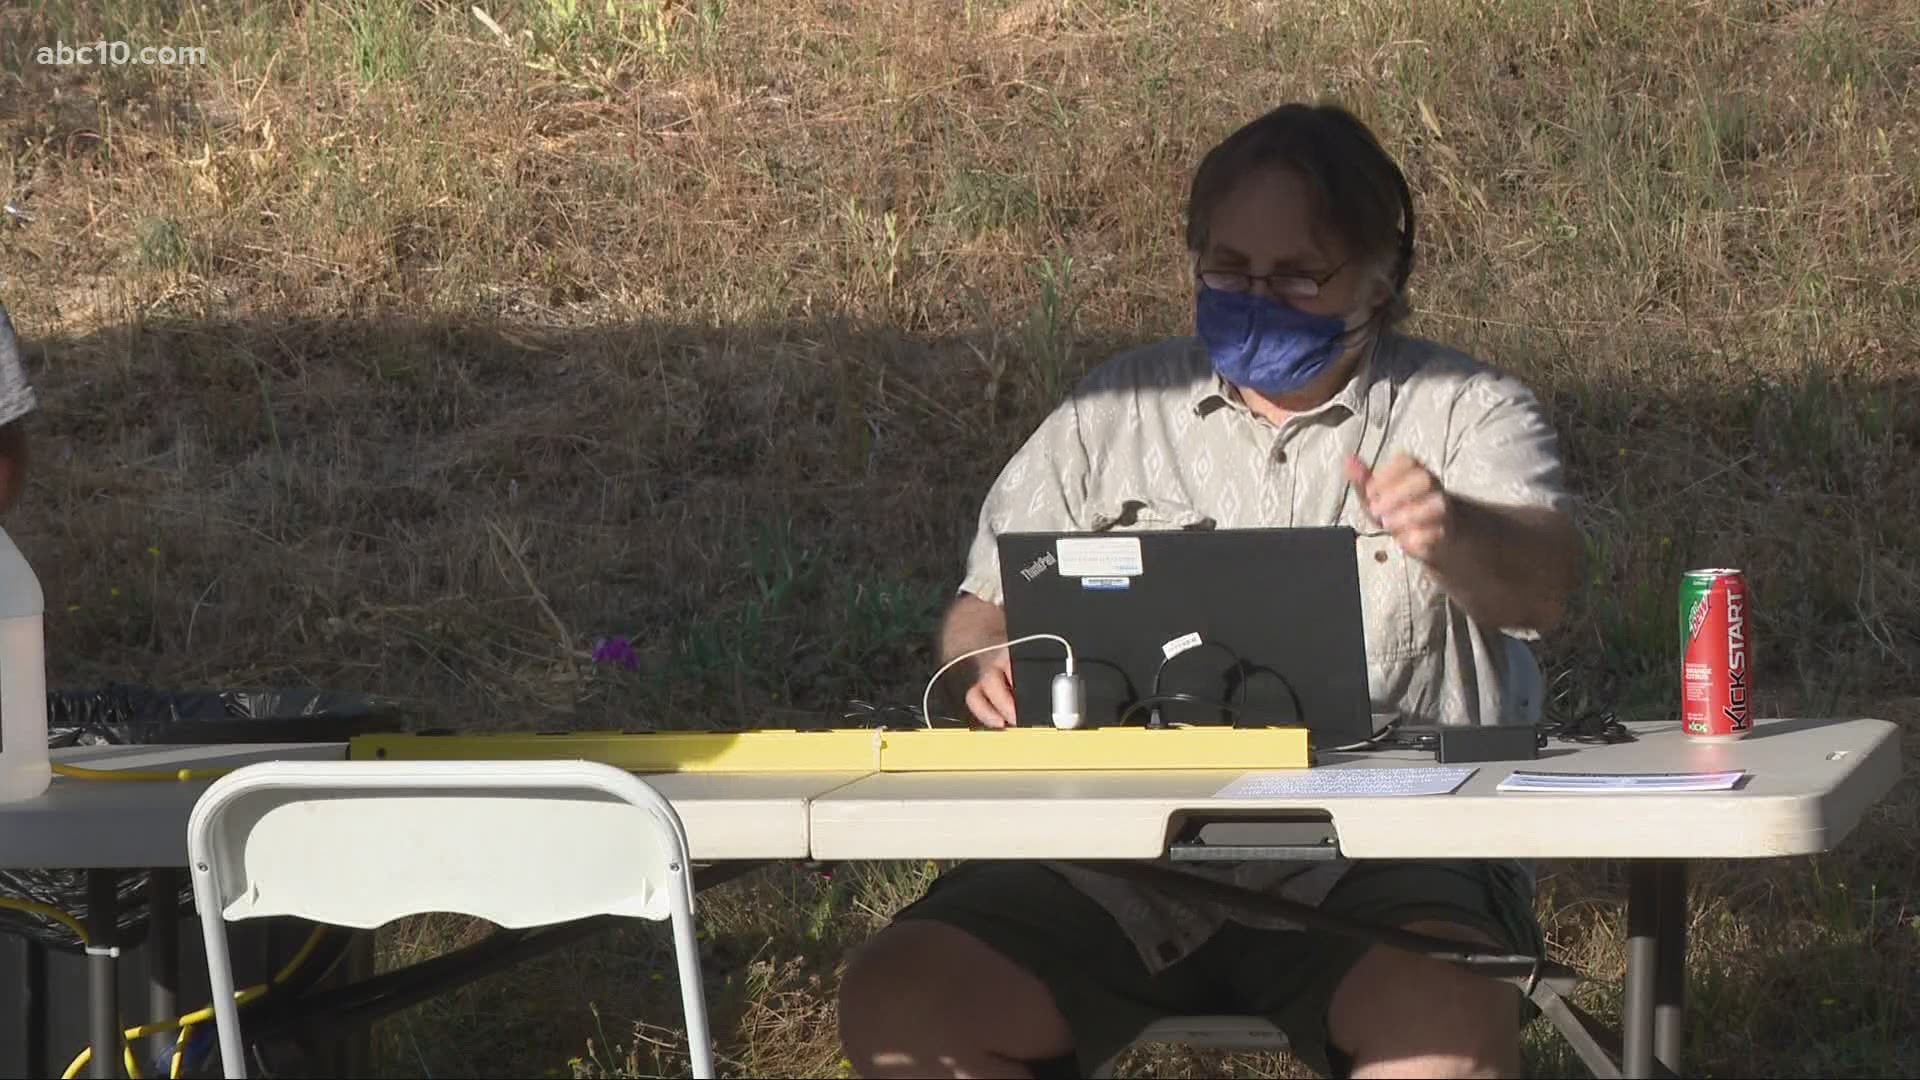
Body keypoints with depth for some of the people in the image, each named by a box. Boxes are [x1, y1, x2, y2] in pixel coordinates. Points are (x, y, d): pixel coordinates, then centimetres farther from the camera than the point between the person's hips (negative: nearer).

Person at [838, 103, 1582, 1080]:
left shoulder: (1468, 414, 9)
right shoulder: (1109, 416, 19)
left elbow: (1541, 586, -10)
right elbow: (982, 613, 20)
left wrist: (1457, 533, -35)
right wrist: (998, 667, -6)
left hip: (1373, 861, -3)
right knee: (895, 1001, -21)